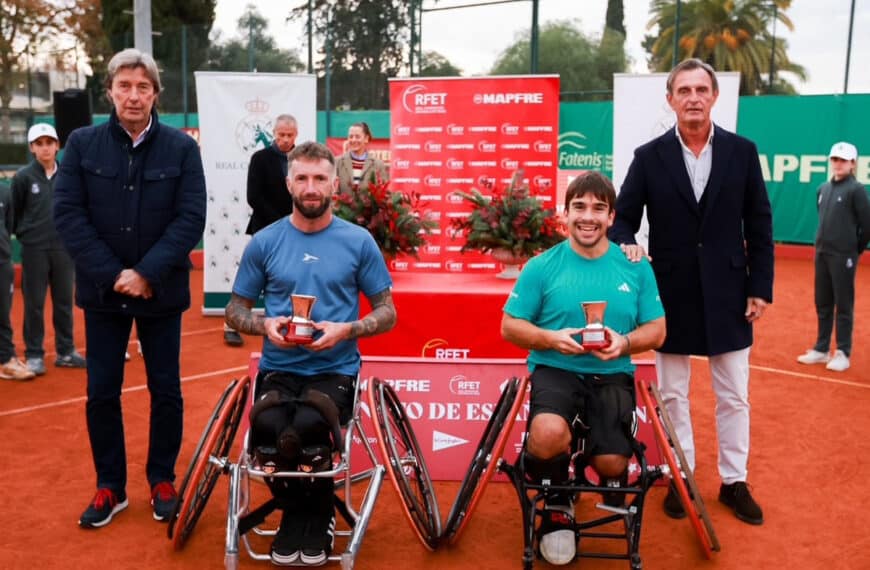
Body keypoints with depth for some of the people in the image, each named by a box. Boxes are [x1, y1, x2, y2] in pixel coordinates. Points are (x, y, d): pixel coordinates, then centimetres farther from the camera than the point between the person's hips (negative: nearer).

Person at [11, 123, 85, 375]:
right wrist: (24, 234, -2)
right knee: (34, 304, 4)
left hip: (64, 248, 2)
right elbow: (14, 212, 1)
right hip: (34, 250, -2)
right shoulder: (23, 177, -3)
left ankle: (66, 351, 20)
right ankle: (34, 355, 12)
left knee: (64, 302, 10)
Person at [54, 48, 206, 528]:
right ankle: (109, 487, 23)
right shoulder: (82, 143, 0)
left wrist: (147, 274, -17)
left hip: (161, 291, -1)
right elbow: (67, 213, -6)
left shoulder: (181, 147, -3)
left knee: (166, 391, 7)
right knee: (101, 392, 7)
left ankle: (162, 481, 24)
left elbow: (191, 218, -9)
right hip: (103, 290, 1)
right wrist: (112, 274, -15)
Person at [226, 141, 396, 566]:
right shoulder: (264, 242, 6)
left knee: (304, 429, -32)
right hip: (278, 368, 2)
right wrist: (265, 325, -9)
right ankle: (295, 510, 3)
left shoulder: (359, 241, 3)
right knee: (268, 428, -30)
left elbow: (387, 312, 7)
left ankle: (315, 515, 0)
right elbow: (235, 310, 14)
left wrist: (345, 329, -13)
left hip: (335, 369, -1)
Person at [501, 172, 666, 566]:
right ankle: (556, 505, 3)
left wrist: (625, 342, -15)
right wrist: (551, 338, -17)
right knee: (548, 435, -32)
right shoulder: (542, 266, -1)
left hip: (611, 375, 2)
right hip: (555, 370, -1)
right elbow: (510, 326, 2)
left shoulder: (636, 268, 4)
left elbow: (657, 330, 8)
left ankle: (613, 484, 26)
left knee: (611, 464, -17)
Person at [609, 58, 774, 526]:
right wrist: (625, 247, -22)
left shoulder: (742, 152, 1)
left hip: (727, 294, 1)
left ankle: (733, 481, 26)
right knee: (673, 395, 10)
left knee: (734, 396, 10)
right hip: (671, 295, 0)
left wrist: (760, 287, -1)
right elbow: (623, 219, 0)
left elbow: (759, 226, 3)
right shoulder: (649, 156, -2)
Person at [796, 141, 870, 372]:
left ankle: (843, 354, 8)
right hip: (821, 254, 6)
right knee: (822, 305, 12)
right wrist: (823, 243, 13)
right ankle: (821, 349, 21)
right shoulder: (822, 189, 10)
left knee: (843, 306, 1)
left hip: (843, 257, -6)